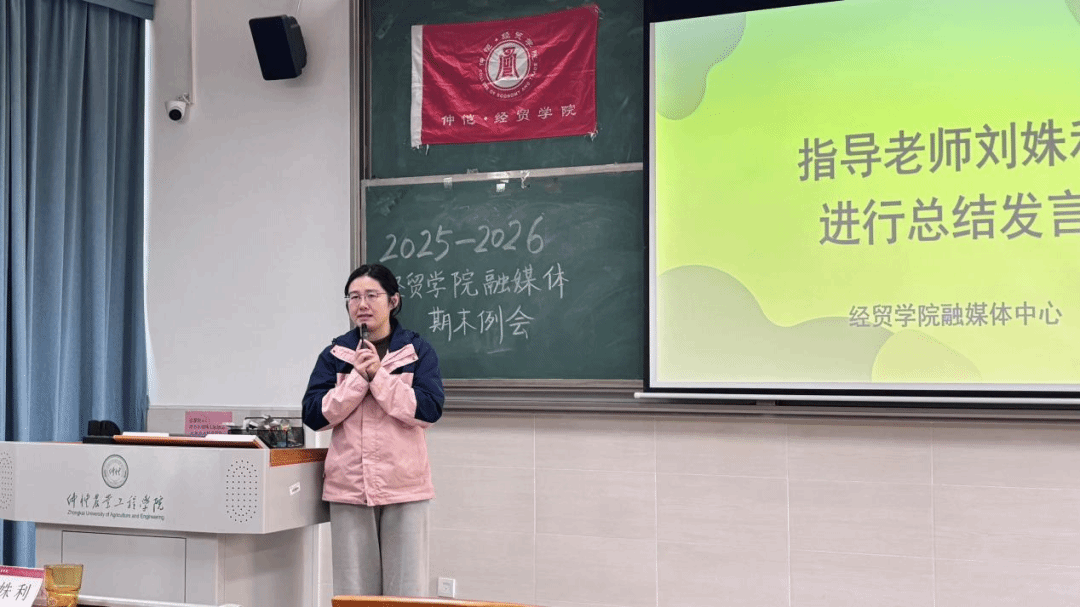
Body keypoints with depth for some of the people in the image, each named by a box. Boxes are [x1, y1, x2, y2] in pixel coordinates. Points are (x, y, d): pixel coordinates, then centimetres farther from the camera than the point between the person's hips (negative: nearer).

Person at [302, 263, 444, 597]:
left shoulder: (418, 351, 2)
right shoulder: (335, 354, 8)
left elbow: (430, 410, -10)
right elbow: (314, 415, -1)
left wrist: (378, 375, -14)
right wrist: (358, 377, -11)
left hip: (404, 485, -2)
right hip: (349, 486, 2)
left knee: (407, 589, 2)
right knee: (354, 590, 6)